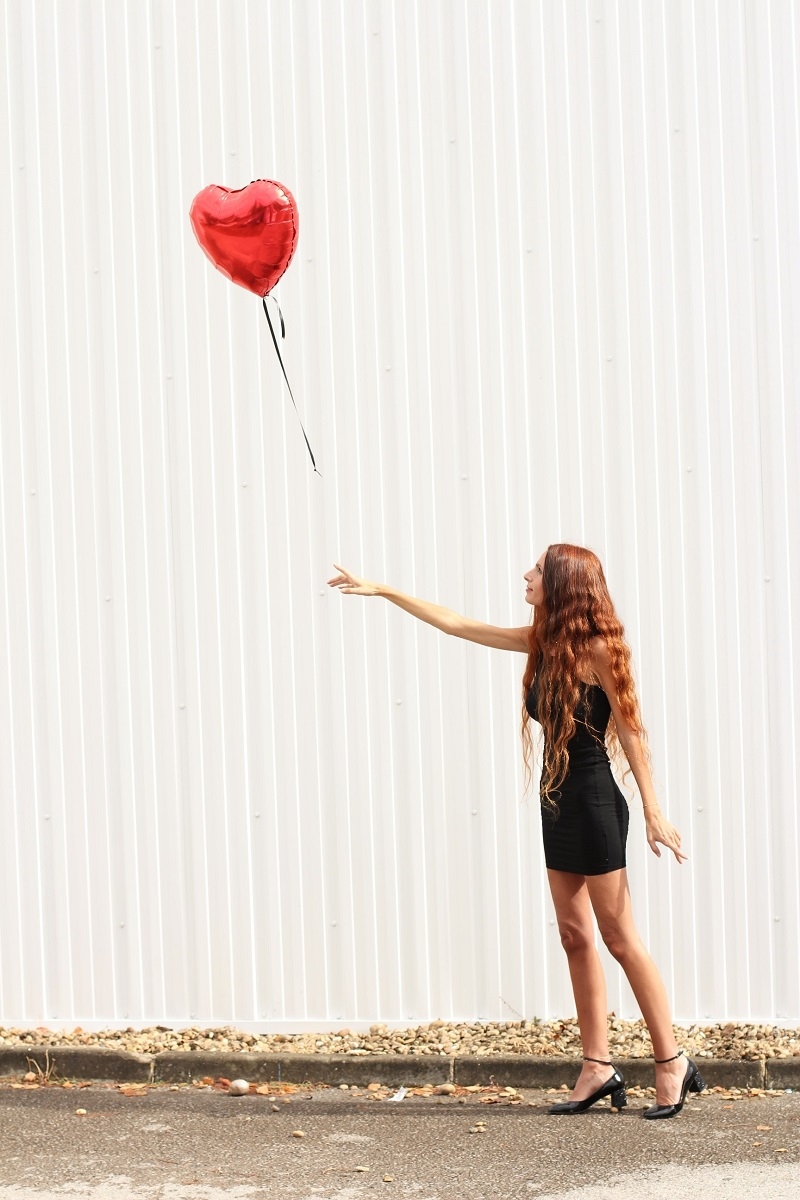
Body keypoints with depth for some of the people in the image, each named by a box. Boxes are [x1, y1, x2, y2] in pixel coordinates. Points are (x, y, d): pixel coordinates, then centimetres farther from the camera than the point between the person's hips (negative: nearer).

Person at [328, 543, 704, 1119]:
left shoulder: (597, 648, -13)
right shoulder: (542, 641, 8)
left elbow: (631, 728, -12)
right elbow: (455, 623, 15)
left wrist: (654, 811, -13)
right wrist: (382, 590, 16)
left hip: (593, 802, -8)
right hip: (558, 801, 8)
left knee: (619, 936, -4)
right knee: (575, 934, 8)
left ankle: (672, 1062, 3)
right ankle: (599, 1067, 12)